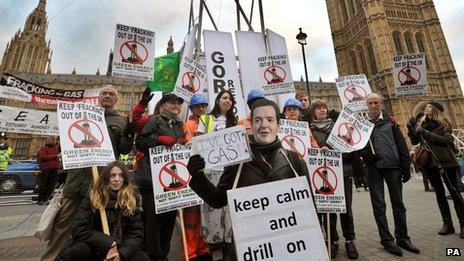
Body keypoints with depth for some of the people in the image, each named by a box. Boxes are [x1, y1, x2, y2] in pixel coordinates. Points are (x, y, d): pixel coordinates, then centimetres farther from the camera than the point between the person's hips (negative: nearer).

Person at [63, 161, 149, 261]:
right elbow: (79, 230, -13)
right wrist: (109, 243, -24)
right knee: (76, 251, -29)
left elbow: (137, 233, -8)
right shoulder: (91, 198, -7)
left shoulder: (133, 200, -6)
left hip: (120, 249, -1)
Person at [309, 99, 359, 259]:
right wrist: (319, 150, -19)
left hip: (344, 170, 2)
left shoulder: (337, 125, 14)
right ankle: (333, 241, 20)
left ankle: (350, 240, 23)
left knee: (346, 208, 7)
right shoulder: (310, 129, 5)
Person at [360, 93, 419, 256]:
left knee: (398, 203, 11)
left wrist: (405, 168, 0)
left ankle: (402, 238, 26)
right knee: (378, 205, 4)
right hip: (373, 168, -1)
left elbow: (401, 145, 5)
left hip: (393, 166, 2)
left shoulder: (390, 121, 8)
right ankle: (387, 240, 16)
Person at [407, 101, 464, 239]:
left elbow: (448, 140, -14)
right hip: (430, 162, 4)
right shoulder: (421, 123, 11)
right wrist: (411, 128, -9)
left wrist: (427, 133, -18)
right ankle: (447, 223, 17)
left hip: (445, 161, -4)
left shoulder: (444, 123, 1)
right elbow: (415, 141, 5)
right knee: (439, 192, 9)